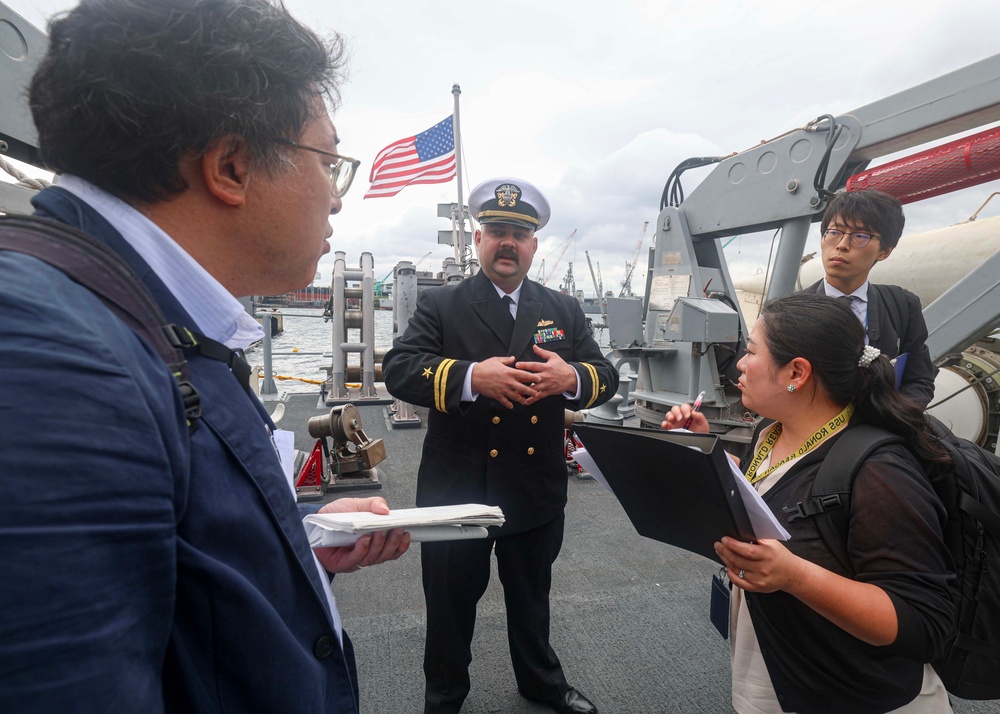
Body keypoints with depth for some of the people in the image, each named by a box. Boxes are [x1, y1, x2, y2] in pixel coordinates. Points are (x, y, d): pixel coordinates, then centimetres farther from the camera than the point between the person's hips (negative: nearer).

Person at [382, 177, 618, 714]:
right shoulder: (439, 305, -5)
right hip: (456, 490, -2)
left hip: (538, 493, 3)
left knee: (532, 596, 25)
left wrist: (571, 377, -23)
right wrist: (471, 376, -32)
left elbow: (605, 376, 0)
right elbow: (398, 369, -17)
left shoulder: (564, 310, 5)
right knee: (451, 603, 18)